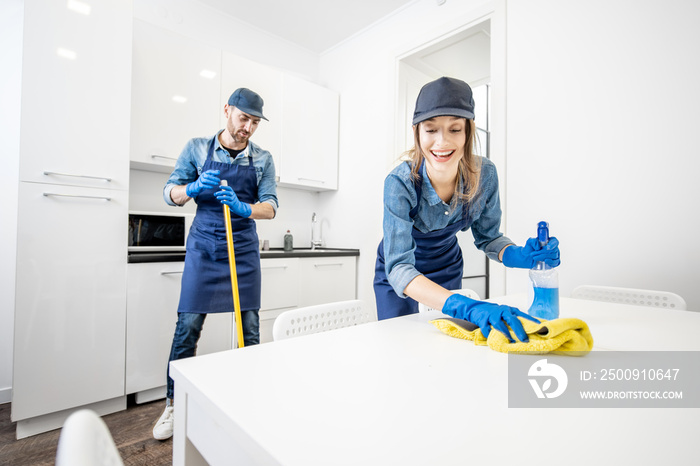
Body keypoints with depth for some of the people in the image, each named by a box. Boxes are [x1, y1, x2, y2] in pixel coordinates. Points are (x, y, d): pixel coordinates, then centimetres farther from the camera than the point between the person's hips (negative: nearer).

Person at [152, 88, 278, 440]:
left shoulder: (262, 159, 4)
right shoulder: (197, 148, 3)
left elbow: (270, 206, -4)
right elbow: (170, 192, 2)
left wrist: (243, 208, -25)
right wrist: (194, 188, -20)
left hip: (243, 250, 1)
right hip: (203, 247, 0)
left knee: (250, 327, 3)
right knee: (188, 326, 0)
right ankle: (174, 405, 19)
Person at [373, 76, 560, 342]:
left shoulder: (484, 174, -22)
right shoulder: (401, 183, -34)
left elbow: (487, 236, -7)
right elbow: (398, 268, -40)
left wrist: (520, 256, -29)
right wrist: (465, 307, -54)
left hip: (447, 270, 3)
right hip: (398, 274, -3)